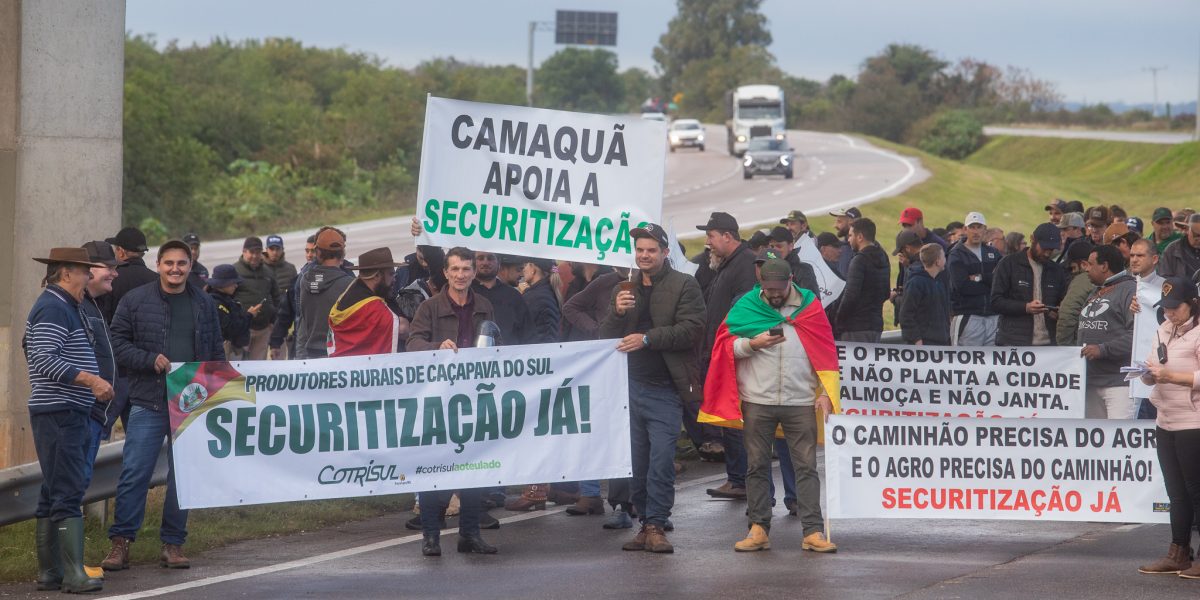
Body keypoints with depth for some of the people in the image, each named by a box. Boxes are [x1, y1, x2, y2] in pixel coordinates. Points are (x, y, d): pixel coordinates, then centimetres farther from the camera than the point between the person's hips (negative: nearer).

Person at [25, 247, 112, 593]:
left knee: (54, 494, 12)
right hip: (59, 413, -11)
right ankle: (74, 575, -17)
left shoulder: (65, 307, 20)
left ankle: (49, 572, 15)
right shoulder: (53, 309, -13)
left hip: (68, 414, 11)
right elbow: (44, 359, -24)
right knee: (67, 492, -14)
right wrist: (91, 380, -27)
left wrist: (94, 385, 23)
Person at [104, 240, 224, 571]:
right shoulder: (135, 301, 2)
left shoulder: (204, 304, 12)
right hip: (148, 403, -3)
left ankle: (173, 543, 14)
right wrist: (151, 360, -14)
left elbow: (216, 353, 16)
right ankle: (121, 542, -1)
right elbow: (118, 343, 0)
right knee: (135, 472, -6)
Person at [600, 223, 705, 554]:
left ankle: (656, 526, -8)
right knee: (637, 462, 7)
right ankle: (646, 524, 14)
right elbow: (605, 334, 14)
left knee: (661, 461, -11)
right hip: (630, 386, 5)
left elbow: (692, 329, -11)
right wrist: (617, 312, -7)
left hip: (664, 388, -5)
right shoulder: (625, 288, 16)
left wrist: (647, 338, -18)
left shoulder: (684, 286, 0)